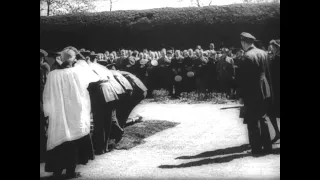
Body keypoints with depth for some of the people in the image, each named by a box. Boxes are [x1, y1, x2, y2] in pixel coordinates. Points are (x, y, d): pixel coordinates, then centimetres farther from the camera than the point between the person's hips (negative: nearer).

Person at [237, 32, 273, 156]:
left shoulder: (247, 57, -16)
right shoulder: (263, 53, 6)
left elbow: (244, 78, -16)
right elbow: (267, 72, 10)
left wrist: (241, 95, -9)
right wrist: (266, 87, 17)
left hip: (252, 94, -7)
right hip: (264, 91, 8)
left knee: (253, 122, 2)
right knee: (262, 119, 17)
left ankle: (257, 148, 6)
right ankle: (267, 146, 22)